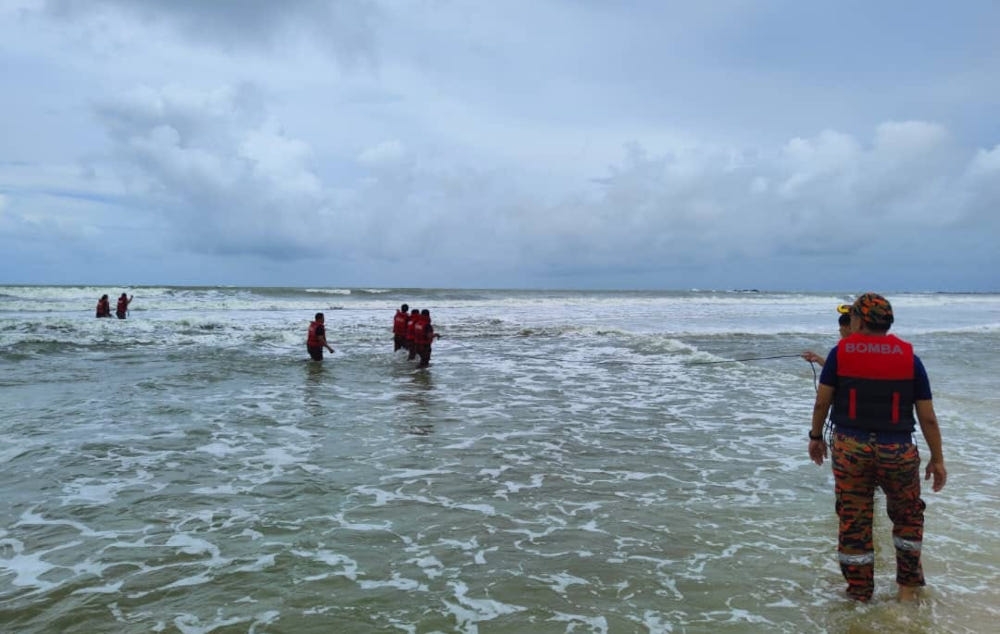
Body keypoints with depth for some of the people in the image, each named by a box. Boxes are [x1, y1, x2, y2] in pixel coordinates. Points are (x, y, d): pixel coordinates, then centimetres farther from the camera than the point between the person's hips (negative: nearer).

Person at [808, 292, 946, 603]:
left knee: (853, 521, 9)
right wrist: (937, 459, 10)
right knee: (908, 516, 23)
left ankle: (860, 595, 19)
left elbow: (821, 402, 0)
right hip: (897, 450, 1)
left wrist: (816, 436, 15)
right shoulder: (909, 357, 0)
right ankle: (907, 586, 28)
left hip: (849, 447, -1)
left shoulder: (840, 352, -2)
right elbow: (928, 417, 1)